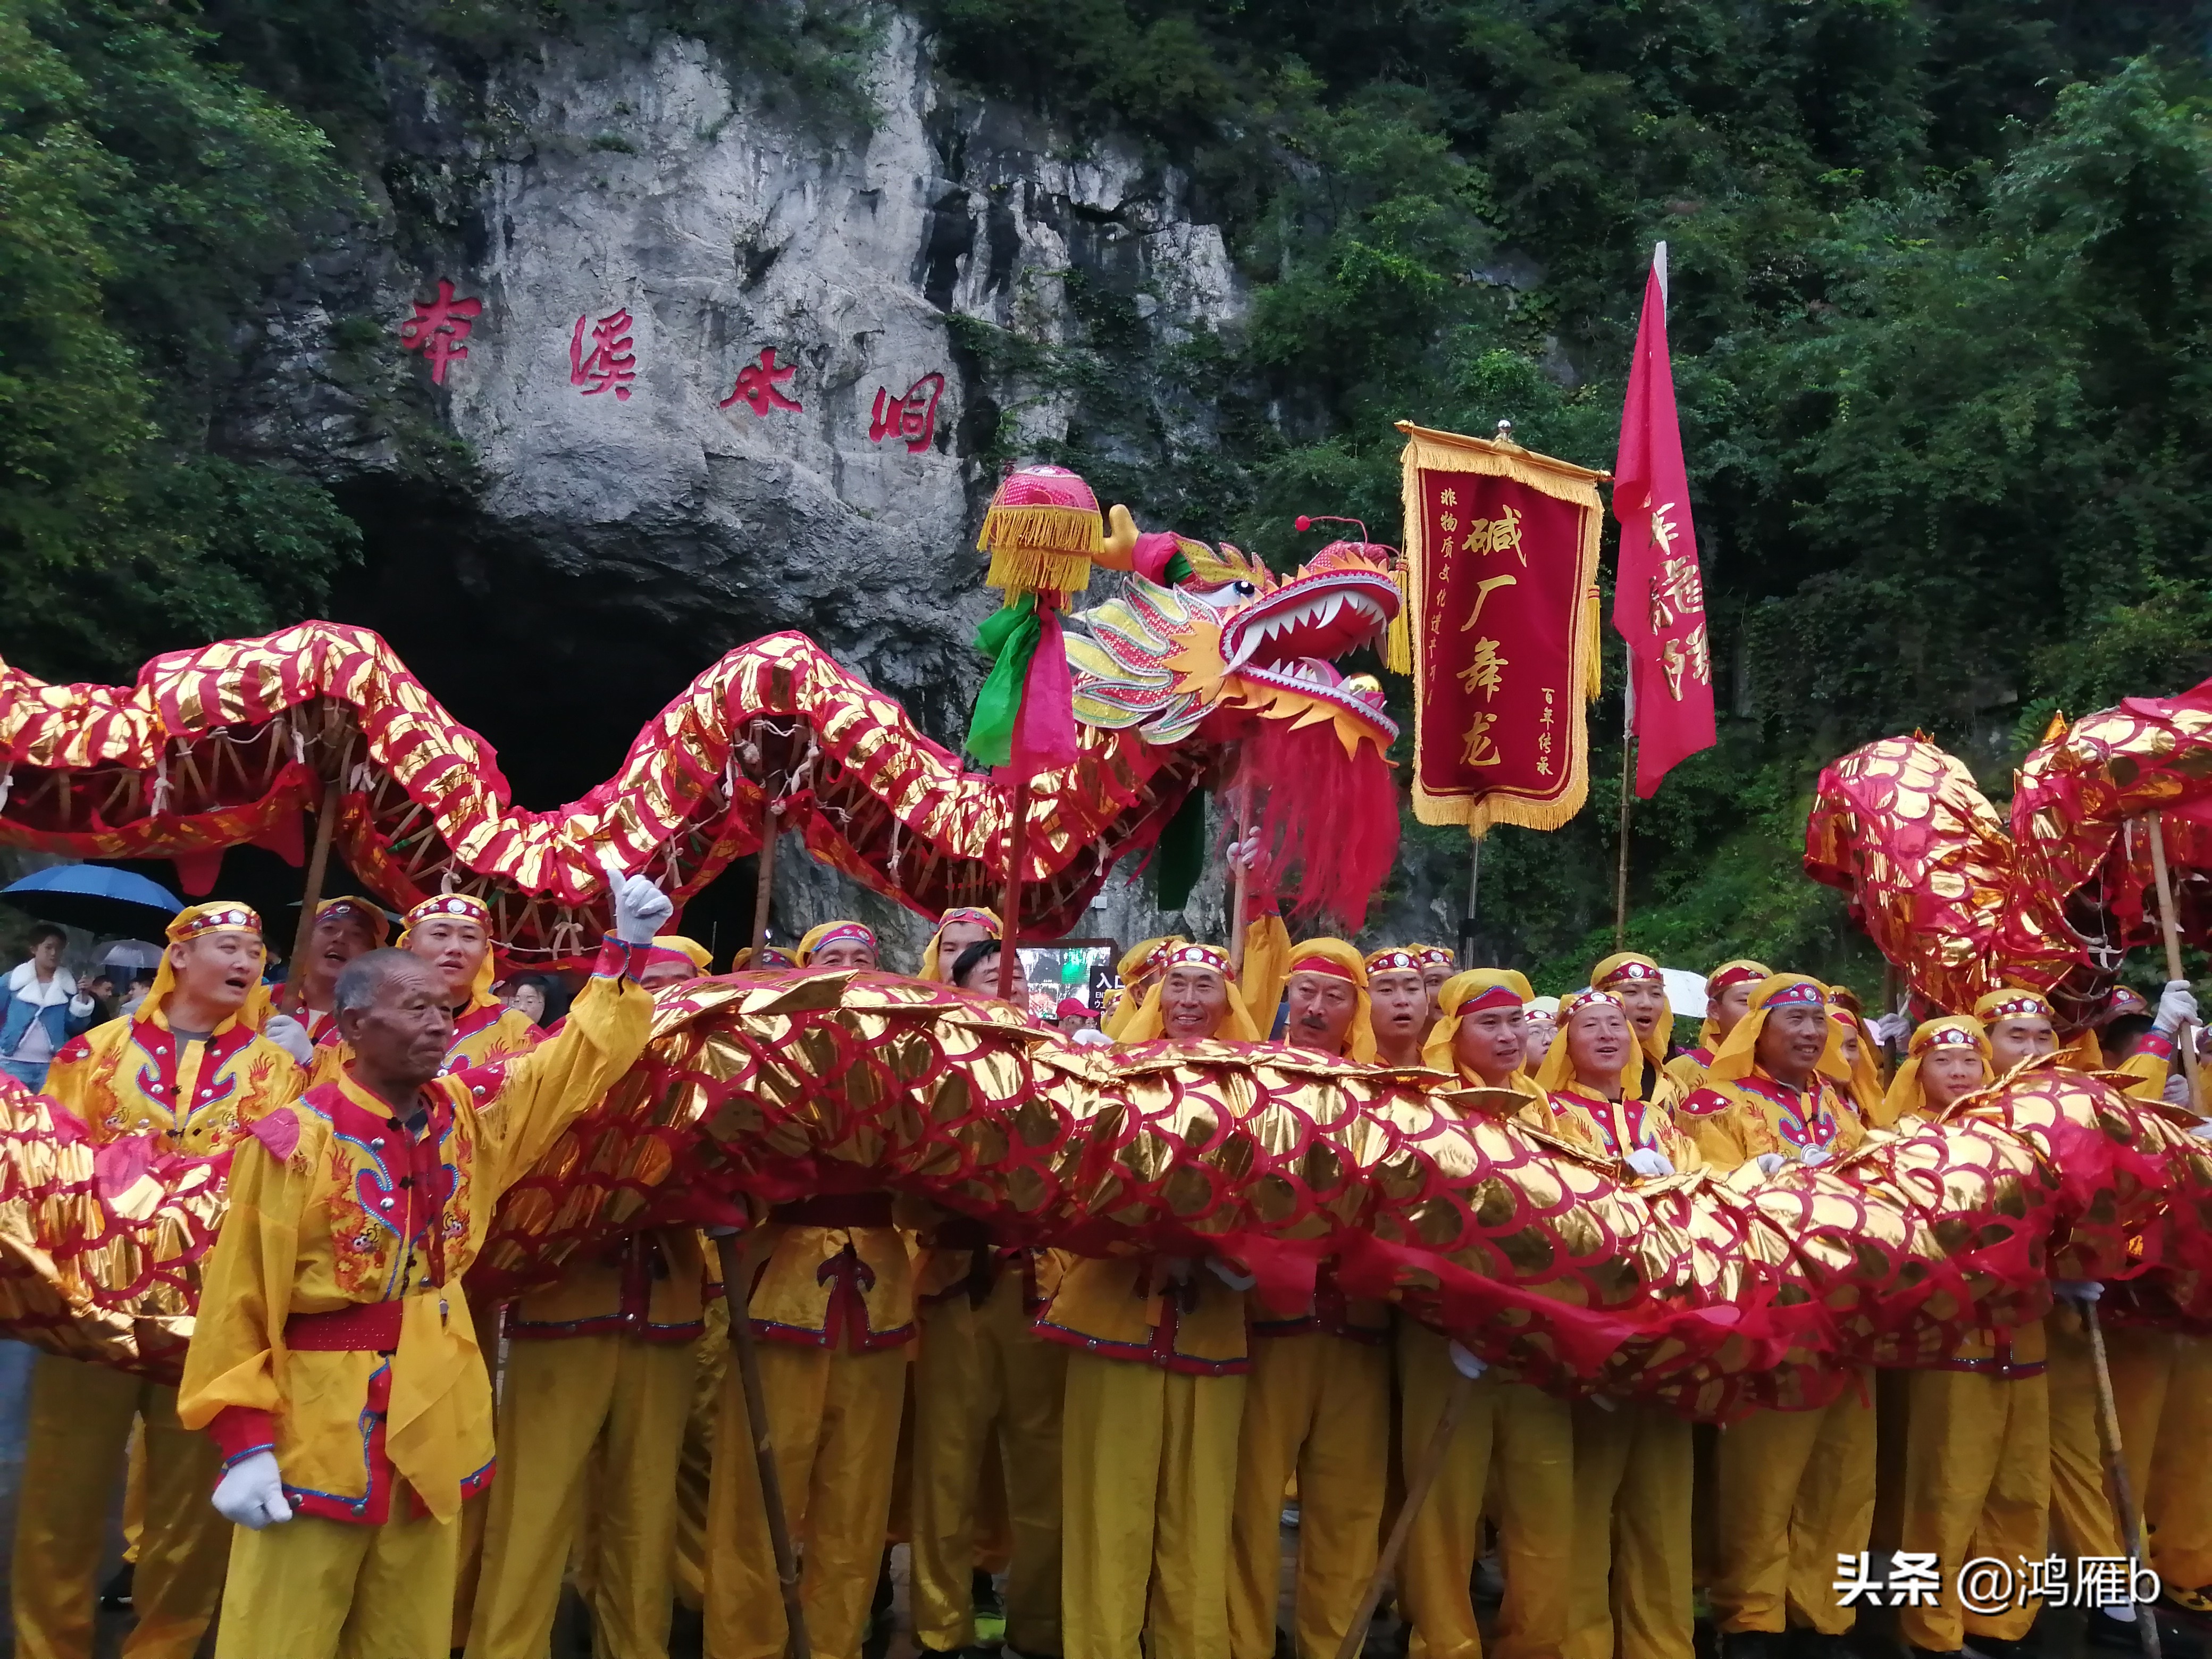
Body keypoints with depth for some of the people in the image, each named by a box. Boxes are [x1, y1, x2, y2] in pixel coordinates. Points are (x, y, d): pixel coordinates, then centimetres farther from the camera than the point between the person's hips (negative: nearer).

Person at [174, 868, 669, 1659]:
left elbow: (582, 1055, 11)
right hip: (316, 1430, -5)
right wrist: (243, 1441, -15)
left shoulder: (470, 1110, 2)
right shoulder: (291, 1142, -13)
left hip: (433, 1425, 5)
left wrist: (627, 949, 3)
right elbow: (239, 1302, -12)